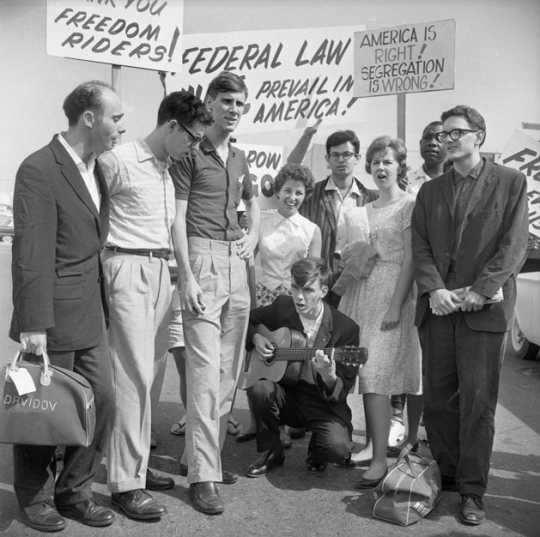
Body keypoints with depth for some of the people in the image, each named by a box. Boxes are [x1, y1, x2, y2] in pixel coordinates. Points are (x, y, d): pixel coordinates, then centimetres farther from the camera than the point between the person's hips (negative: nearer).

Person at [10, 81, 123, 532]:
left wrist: (100, 304, 9)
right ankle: (36, 498, 28)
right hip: (52, 317, -8)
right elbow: (31, 254, -19)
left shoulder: (96, 167, 11)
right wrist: (34, 325, -21)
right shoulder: (39, 171, -15)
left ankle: (74, 492, 28)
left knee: (102, 401, 9)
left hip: (89, 316, 8)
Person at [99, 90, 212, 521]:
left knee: (150, 371, 10)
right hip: (129, 270, -7)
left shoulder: (171, 168, 13)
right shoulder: (118, 161, -9)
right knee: (135, 376, -7)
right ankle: (125, 483, 1)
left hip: (162, 271, 7)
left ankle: (136, 463, 23)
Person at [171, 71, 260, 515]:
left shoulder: (240, 159, 17)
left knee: (229, 370, 9)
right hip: (202, 259, -7)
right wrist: (187, 277, -16)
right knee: (205, 370, -10)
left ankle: (208, 455, 22)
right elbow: (178, 218, -8)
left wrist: (254, 235, 15)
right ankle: (203, 475, -3)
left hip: (236, 262, 7)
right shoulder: (190, 154, -3)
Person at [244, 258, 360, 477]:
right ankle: (270, 452, -3)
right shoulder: (282, 307, -3)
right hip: (285, 395, 3)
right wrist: (255, 338, -6)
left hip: (323, 404, -3)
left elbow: (342, 392, -12)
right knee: (259, 388, -30)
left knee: (337, 448, -30)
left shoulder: (345, 328, -13)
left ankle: (316, 451, 10)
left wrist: (329, 378, -35)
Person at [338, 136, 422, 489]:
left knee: (378, 374, -10)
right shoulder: (361, 211, 16)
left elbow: (410, 260, -10)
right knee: (368, 374, 6)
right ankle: (375, 445, 18)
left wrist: (396, 305, -17)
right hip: (362, 292, 6)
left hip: (394, 292, -5)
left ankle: (381, 459, -5)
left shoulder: (410, 207, -3)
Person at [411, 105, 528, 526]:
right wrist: (434, 289, -9)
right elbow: (421, 246, 8)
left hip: (483, 308, -3)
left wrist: (478, 291, -12)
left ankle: (472, 491, 8)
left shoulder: (510, 182, 6)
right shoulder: (430, 191, 17)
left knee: (477, 401, -2)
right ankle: (445, 475, 22)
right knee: (437, 399, 7)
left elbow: (514, 245, -3)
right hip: (437, 307, 4)